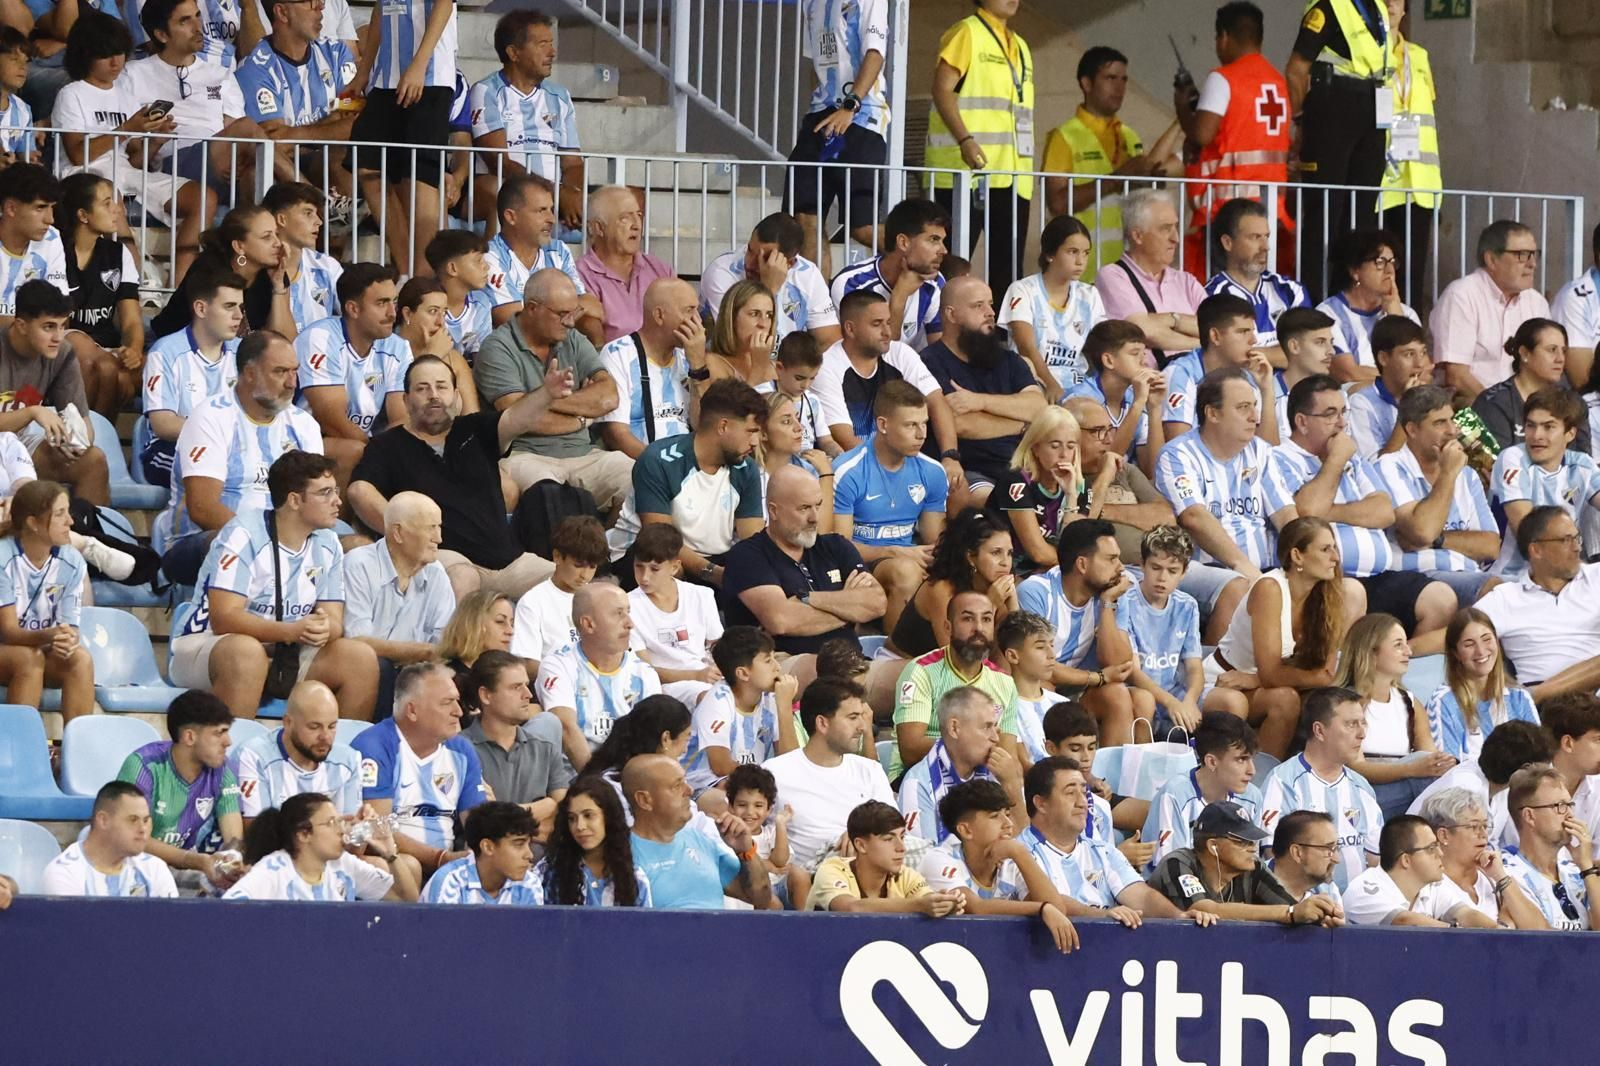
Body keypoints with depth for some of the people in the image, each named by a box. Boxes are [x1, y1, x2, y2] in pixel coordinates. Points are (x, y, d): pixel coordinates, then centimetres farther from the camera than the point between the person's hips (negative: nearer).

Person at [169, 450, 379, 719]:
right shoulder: (243, 535, -16)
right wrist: (291, 631, -36)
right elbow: (223, 619, -23)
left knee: (361, 657, -14)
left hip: (287, 656, 6)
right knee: (247, 652, -39)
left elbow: (334, 621, 1)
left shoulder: (327, 545, 4)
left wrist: (324, 630, -26)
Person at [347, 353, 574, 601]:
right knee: (461, 580, -39)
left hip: (508, 560, 4)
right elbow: (360, 491, -7)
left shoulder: (474, 431, 19)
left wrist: (546, 393, -23)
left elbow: (517, 419, -1)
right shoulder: (388, 446, 10)